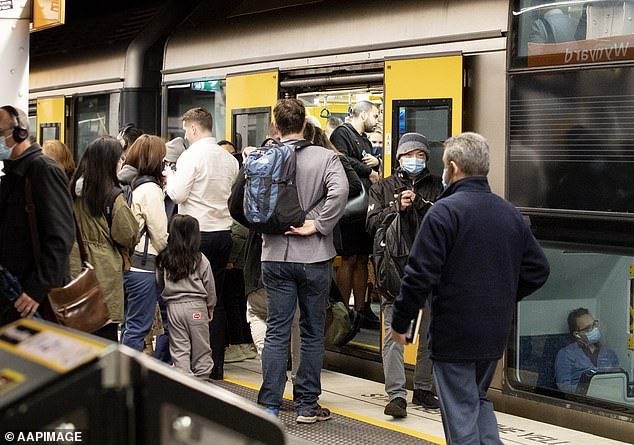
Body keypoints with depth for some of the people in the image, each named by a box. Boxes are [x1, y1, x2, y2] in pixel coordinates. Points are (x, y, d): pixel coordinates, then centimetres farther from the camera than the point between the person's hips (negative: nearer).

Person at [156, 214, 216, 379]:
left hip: (173, 305, 2)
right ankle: (202, 377, 11)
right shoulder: (200, 259, -6)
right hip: (196, 306, -2)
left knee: (179, 349, 5)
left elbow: (159, 283, 6)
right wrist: (210, 307, 14)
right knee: (200, 348, 8)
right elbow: (209, 286, 1)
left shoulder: (164, 259, -1)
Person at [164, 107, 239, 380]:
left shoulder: (192, 156, -11)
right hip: (223, 233, 6)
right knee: (216, 300, 11)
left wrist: (169, 177, 3)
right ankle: (216, 365, 14)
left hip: (197, 236, -6)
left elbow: (178, 194, -15)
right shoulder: (229, 159, 8)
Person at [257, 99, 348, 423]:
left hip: (275, 256, 2)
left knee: (276, 332, 7)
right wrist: (318, 225, -14)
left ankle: (269, 405, 7)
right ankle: (307, 405, 14)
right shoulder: (325, 157, -8)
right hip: (313, 256, -2)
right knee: (313, 332, 9)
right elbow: (339, 190, -23)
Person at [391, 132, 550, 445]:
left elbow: (420, 275, -18)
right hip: (496, 332, 6)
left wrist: (401, 322, -7)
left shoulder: (445, 211, -15)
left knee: (461, 410, 2)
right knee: (479, 399, 23)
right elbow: (537, 269, 10)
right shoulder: (510, 214, 6)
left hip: (454, 331, -6)